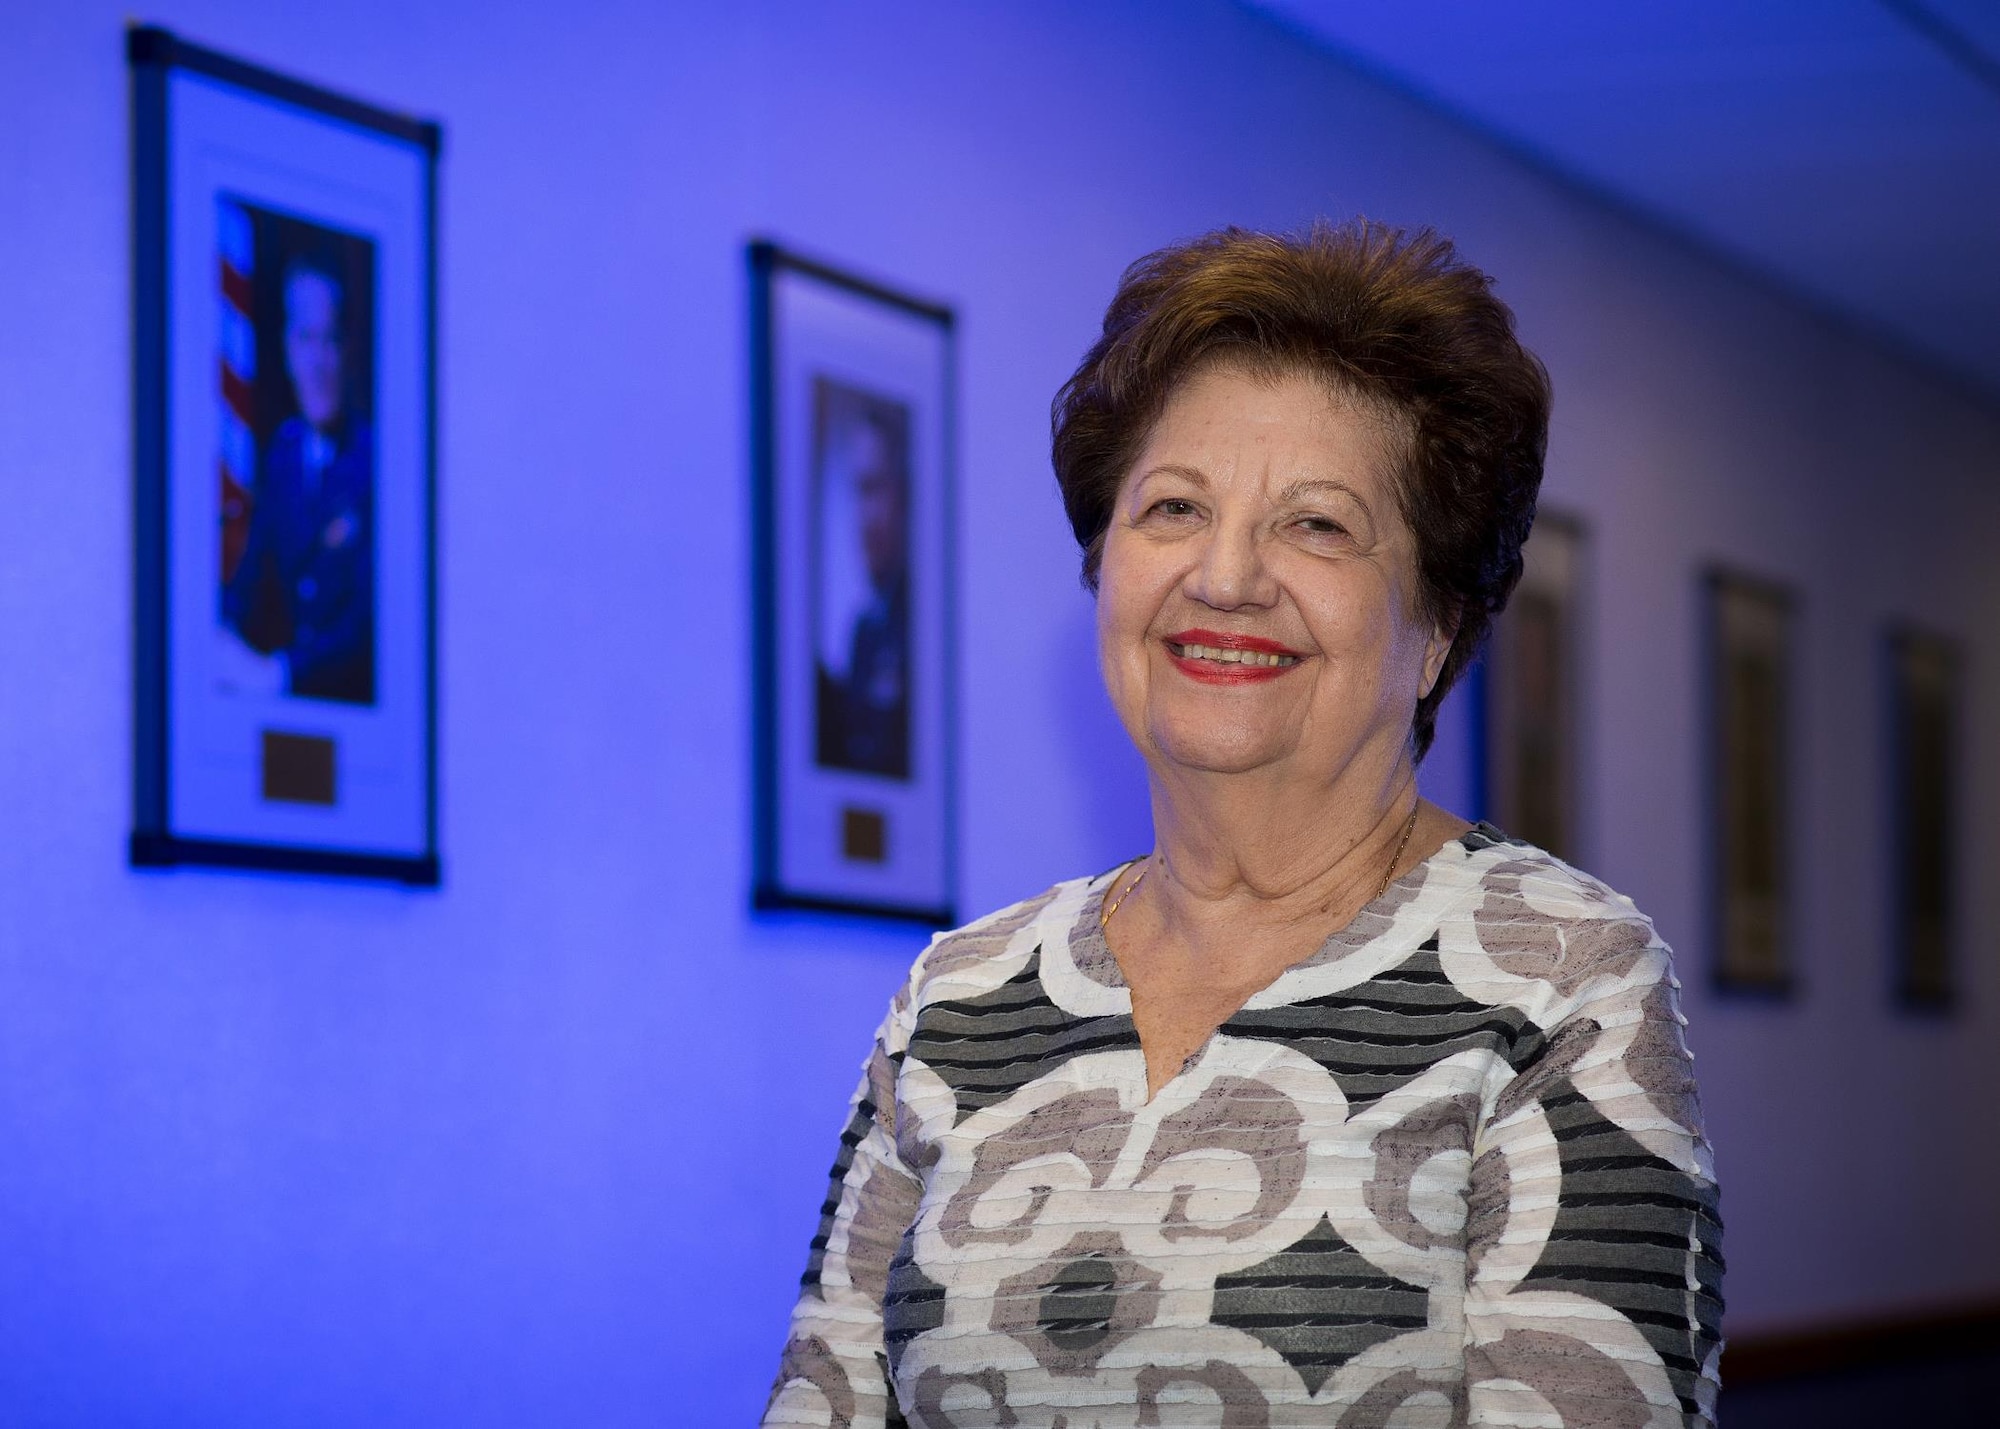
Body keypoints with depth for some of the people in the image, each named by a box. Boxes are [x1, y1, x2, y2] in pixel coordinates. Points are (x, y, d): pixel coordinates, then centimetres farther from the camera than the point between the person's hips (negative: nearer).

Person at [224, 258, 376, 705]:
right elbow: (252, 578, 13)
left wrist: (285, 672, -22)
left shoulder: (374, 460, -11)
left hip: (351, 696, -5)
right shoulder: (283, 447, 9)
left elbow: (369, 619, -13)